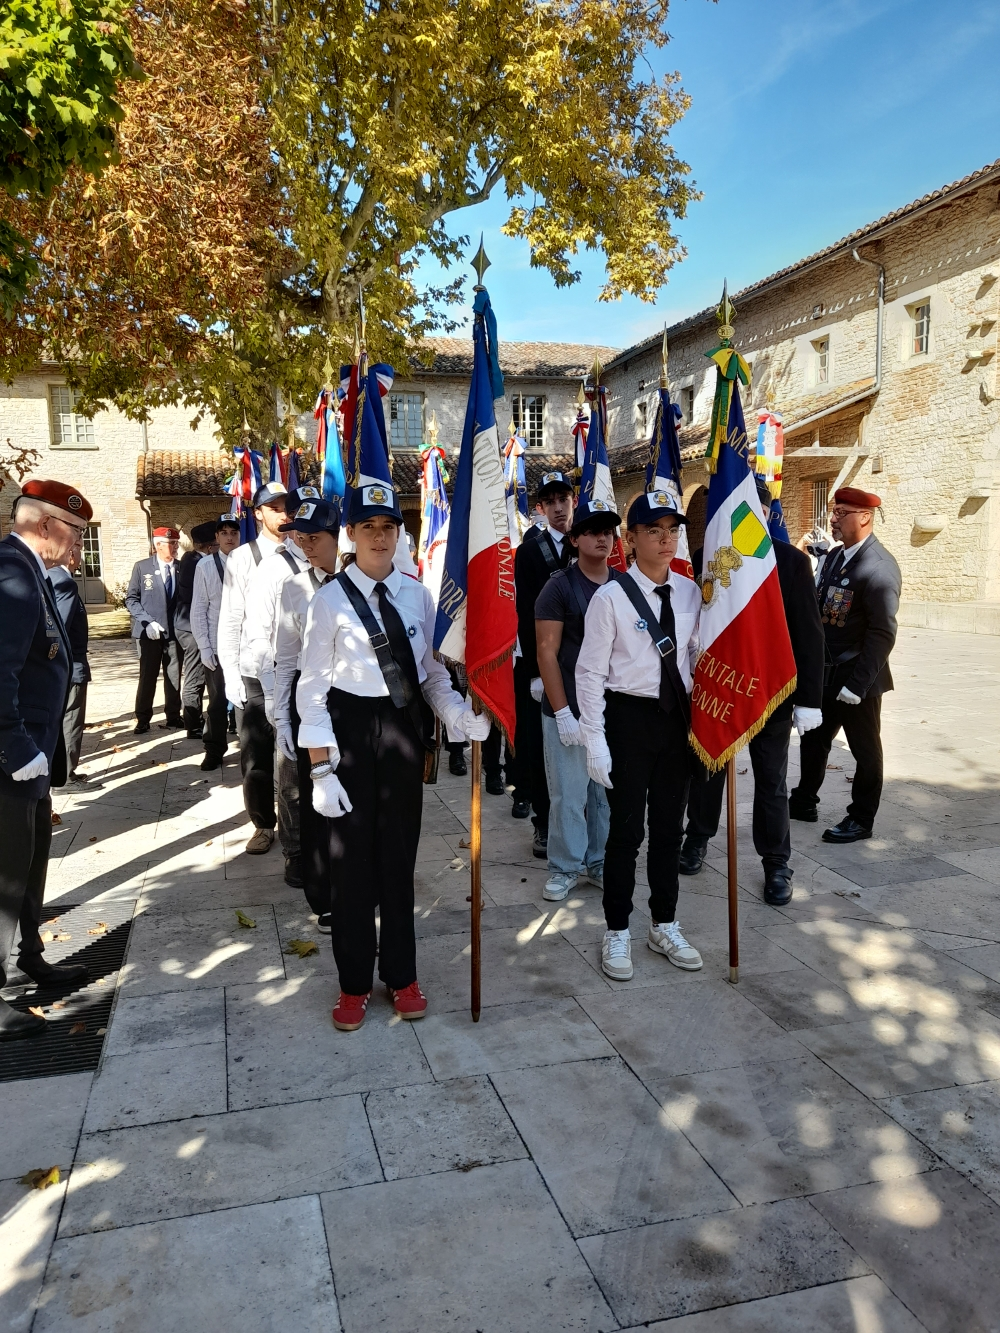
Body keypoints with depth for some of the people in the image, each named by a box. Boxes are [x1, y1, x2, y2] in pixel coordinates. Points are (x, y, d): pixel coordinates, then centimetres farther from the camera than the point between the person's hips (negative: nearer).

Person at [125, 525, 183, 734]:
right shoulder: (142, 567, 0)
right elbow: (131, 599, -1)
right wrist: (147, 622, -13)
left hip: (175, 631, 2)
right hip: (150, 632, -2)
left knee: (174, 677, 7)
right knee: (147, 677, 3)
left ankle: (173, 718, 17)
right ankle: (143, 720, 12)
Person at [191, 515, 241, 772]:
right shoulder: (205, 566, -3)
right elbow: (198, 610, -1)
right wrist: (204, 647, -6)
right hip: (216, 646, 0)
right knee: (218, 701, 9)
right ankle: (214, 751, 22)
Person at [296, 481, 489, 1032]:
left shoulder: (416, 595, 3)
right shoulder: (330, 599, -7)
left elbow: (432, 672, 6)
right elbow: (313, 689, -7)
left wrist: (460, 716, -13)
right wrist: (321, 769, -11)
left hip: (405, 729, 3)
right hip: (350, 730, -3)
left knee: (400, 853, 14)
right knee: (352, 857, 8)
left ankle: (401, 975, 33)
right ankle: (354, 983, 28)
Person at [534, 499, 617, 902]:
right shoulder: (559, 586, -5)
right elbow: (547, 653, -9)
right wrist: (562, 712, -14)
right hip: (570, 711, -4)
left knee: (607, 792, 11)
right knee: (569, 795, 1)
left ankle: (600, 862, 27)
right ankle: (564, 868, 18)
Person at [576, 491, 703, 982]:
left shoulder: (690, 591, 3)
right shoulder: (610, 598, -12)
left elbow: (697, 655, 11)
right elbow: (590, 672, -11)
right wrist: (595, 740, -13)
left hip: (677, 716, 5)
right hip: (629, 716, -5)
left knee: (669, 826, 15)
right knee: (626, 829, 3)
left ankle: (664, 926, 33)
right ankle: (617, 932, 23)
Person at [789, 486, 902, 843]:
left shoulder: (880, 567, -17)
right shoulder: (832, 557, 7)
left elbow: (883, 634, -21)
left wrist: (856, 684, -22)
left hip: (855, 679, -7)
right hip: (823, 674, 8)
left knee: (865, 750, 9)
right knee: (813, 740, 19)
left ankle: (861, 820, 23)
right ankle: (804, 802, 35)